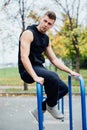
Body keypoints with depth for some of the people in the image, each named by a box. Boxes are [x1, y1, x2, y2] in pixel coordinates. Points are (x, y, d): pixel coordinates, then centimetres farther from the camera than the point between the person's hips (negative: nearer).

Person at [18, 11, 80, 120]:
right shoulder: (29, 33, -13)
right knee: (53, 77, -33)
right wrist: (35, 77, -36)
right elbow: (24, 57, -25)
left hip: (39, 68, 9)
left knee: (63, 88, 4)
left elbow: (54, 59, 17)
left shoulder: (46, 39, 13)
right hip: (27, 71, -9)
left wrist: (70, 71, 8)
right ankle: (51, 106, -8)